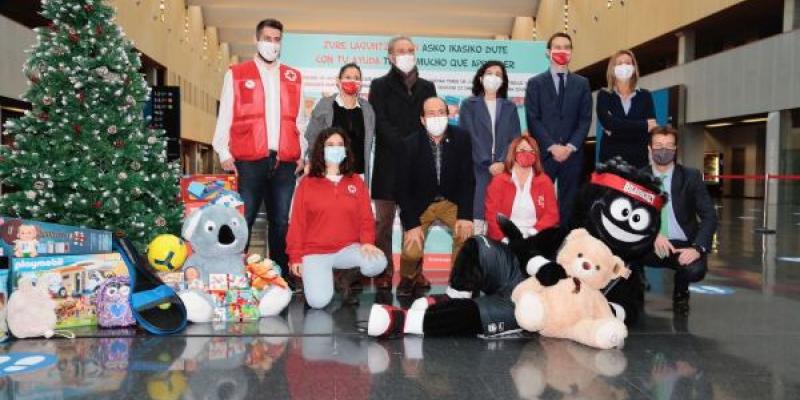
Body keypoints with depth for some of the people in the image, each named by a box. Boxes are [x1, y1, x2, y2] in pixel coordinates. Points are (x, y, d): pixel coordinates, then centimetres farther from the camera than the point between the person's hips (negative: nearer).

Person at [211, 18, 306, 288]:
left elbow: (299, 120, 15)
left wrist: (303, 154, 8)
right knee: (242, 219, -1)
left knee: (281, 221, 6)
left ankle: (281, 276, 14)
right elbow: (225, 116, 5)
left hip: (285, 162, 3)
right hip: (248, 161, -2)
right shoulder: (236, 74, 8)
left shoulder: (294, 78, 15)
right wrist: (224, 153, -2)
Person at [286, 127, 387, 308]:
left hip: (348, 249, 2)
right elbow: (297, 222, 2)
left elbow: (366, 218, 3)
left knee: (378, 262, -28)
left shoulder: (356, 182, 8)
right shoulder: (307, 183, 3)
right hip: (315, 252, -2)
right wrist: (295, 256, -2)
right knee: (318, 301, -22)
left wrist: (367, 242, -15)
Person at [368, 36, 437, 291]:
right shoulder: (380, 86, 7)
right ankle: (384, 272, 6)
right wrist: (405, 146, -14)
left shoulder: (427, 87, 17)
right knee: (384, 221, 0)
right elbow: (381, 124, -4)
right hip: (389, 163, -2)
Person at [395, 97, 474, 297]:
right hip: (419, 204, -1)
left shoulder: (461, 138, -11)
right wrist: (411, 224, -19)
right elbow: (403, 188, -12)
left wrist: (466, 215, -18)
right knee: (411, 252, -17)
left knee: (465, 233, -26)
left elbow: (468, 180, -8)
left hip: (451, 201, 1)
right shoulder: (410, 144, -15)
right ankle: (409, 279, 19)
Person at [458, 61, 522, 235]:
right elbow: (469, 137, -1)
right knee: (477, 212, -10)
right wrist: (488, 164, -10)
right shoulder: (469, 105, 8)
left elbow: (514, 138, 7)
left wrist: (502, 162, -10)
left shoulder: (510, 107, 16)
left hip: (504, 169, 2)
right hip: (477, 169, -2)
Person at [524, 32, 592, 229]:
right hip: (544, 153, -2)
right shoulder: (535, 83, 6)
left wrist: (570, 147, -8)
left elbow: (585, 119, 6)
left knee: (568, 204, 4)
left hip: (572, 154, 2)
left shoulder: (582, 83, 13)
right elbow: (533, 120, -2)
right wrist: (552, 146, -12)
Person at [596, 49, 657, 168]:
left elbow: (651, 128, -1)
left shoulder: (645, 95, 10)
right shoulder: (604, 95, 6)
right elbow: (608, 123, -11)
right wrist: (644, 125, -11)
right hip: (610, 158, -1)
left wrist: (615, 131, -11)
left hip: (638, 159, 1)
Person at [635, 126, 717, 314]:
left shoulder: (691, 176, 0)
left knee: (695, 270, -32)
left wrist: (697, 248, -23)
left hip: (682, 245, 0)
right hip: (649, 245, 0)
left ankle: (681, 292, 7)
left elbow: (709, 216, -6)